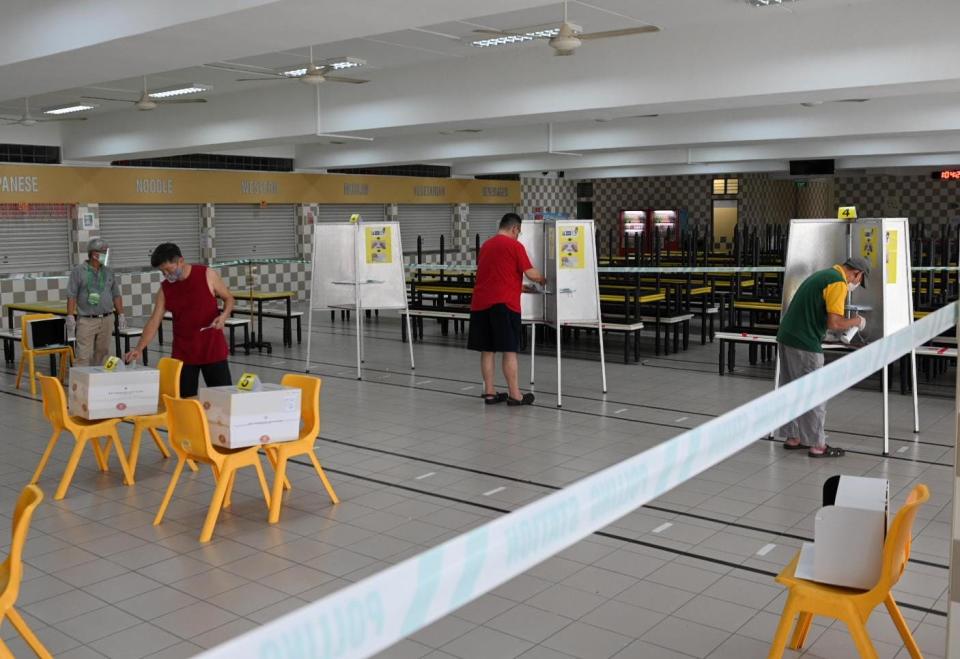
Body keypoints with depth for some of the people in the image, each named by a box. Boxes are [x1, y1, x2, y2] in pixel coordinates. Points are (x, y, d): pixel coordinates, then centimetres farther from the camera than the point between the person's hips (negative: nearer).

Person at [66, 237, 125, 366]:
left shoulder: (108, 272, 12)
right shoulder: (78, 272, -1)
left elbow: (116, 295, 15)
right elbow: (71, 296, -4)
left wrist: (121, 315, 10)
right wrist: (70, 316, -11)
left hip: (106, 320, 4)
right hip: (86, 320, -4)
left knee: (102, 352, 8)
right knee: (84, 355, -7)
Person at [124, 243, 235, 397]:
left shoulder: (207, 275, -6)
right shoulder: (165, 288, 3)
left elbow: (229, 299, 4)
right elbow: (154, 320, 1)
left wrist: (224, 315, -17)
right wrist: (139, 348, -9)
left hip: (212, 349, -3)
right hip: (182, 353, 3)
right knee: (185, 399, 1)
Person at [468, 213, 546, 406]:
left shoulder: (485, 245, 18)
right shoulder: (515, 246, -4)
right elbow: (531, 274, -6)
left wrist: (519, 287, 32)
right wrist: (542, 280, 15)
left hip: (480, 303, 7)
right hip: (503, 303, -6)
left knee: (487, 350, 9)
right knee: (509, 350, -3)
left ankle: (489, 392, 13)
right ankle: (514, 395, 0)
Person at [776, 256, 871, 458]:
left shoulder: (823, 274, 18)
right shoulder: (838, 283, -11)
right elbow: (834, 323, -19)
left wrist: (846, 323, 21)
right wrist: (856, 321, 0)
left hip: (786, 337, 9)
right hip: (805, 344, -9)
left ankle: (792, 437, 26)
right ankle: (816, 445, 8)